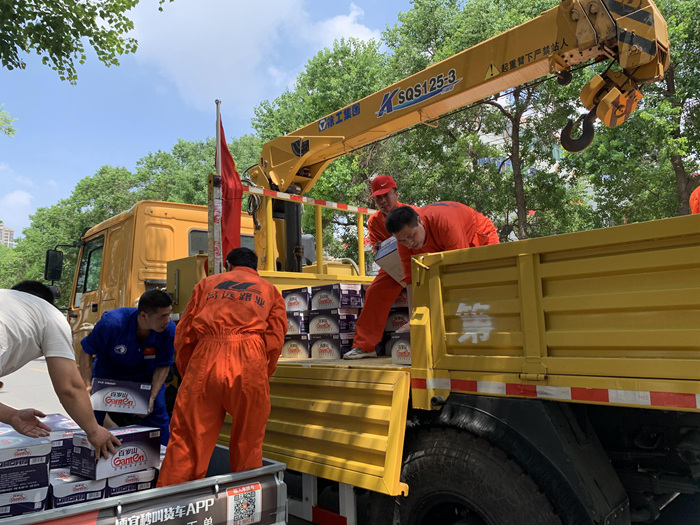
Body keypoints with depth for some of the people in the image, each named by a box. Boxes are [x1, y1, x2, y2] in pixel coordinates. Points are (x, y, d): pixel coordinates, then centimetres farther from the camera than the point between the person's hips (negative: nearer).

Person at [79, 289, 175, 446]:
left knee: (158, 421, -4)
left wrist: (152, 397, -21)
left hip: (145, 376, 1)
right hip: (107, 373, -1)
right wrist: (87, 386, -23)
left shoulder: (169, 330, -29)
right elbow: (86, 352, -18)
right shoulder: (112, 323, -34)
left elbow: (163, 366, -13)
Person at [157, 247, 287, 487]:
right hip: (249, 365, 0)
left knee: (186, 438, 7)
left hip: (205, 360, 0)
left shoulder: (207, 283, 24)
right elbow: (274, 342, 10)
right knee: (248, 442, 13)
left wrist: (187, 374, 25)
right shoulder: (271, 291, 23)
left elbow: (183, 334, 18)